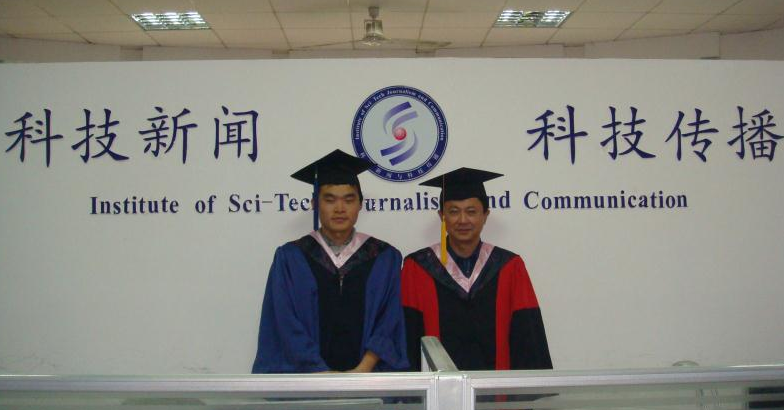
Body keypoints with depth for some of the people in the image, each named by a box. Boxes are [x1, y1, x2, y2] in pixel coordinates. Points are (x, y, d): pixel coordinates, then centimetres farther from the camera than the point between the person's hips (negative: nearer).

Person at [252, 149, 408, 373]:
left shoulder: (385, 258, 8)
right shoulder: (290, 258, 5)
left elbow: (390, 321, 3)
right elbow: (288, 326, -1)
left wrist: (363, 369, -9)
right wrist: (322, 373, -10)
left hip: (369, 374, 1)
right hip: (306, 373, 0)